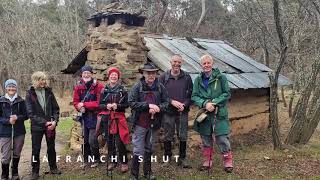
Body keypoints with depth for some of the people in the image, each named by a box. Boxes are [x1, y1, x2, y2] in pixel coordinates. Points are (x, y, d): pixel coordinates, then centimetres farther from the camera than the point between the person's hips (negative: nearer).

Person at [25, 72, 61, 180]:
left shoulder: (48, 91, 2)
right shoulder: (30, 94, -7)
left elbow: (56, 108, 4)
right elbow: (30, 113, -11)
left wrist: (55, 121, -11)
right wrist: (44, 122, -18)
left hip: (50, 125, 3)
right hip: (37, 126, -2)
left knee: (51, 147, 13)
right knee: (36, 149, 5)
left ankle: (53, 167, 29)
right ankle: (35, 171, 19)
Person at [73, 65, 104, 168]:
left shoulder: (98, 86, -10)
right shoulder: (78, 87, 5)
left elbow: (99, 103, -16)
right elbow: (75, 102, 6)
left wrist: (84, 104, -17)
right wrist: (80, 107, -16)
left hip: (94, 116, -5)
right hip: (84, 116, 5)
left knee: (92, 141, -4)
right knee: (84, 139, 13)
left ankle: (96, 159, 17)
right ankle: (86, 159, 28)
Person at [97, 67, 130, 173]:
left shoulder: (122, 90, 0)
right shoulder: (104, 90, 7)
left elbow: (127, 104, -1)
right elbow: (100, 105, 7)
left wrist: (117, 106, -17)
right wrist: (106, 106, -13)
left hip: (118, 118, -3)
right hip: (107, 118, 3)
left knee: (119, 141, -6)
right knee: (109, 141, 9)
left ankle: (124, 162, 8)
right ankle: (112, 161, 24)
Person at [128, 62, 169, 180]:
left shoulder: (160, 87, 1)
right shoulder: (137, 87, -8)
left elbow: (165, 102, 6)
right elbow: (131, 103, -13)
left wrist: (158, 108, -15)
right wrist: (148, 105, -20)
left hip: (154, 123, 4)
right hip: (140, 123, -3)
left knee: (149, 149, 18)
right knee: (138, 150, 0)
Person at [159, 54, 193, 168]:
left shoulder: (187, 77, 3)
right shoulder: (164, 77, -1)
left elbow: (191, 94, 5)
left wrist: (185, 104, -11)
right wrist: (172, 101, -13)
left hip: (183, 112, 1)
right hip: (168, 112, -1)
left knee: (183, 136, 7)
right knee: (168, 136, 9)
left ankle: (182, 158, 21)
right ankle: (167, 157, 24)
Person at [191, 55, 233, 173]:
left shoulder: (221, 77, -2)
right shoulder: (198, 80, 5)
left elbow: (227, 93, -3)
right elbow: (194, 96, 1)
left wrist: (214, 102, -15)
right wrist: (205, 104, -17)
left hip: (219, 114, -3)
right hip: (204, 113, 3)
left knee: (222, 138, -2)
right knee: (206, 139, 12)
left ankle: (228, 161, 13)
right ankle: (207, 161, 26)